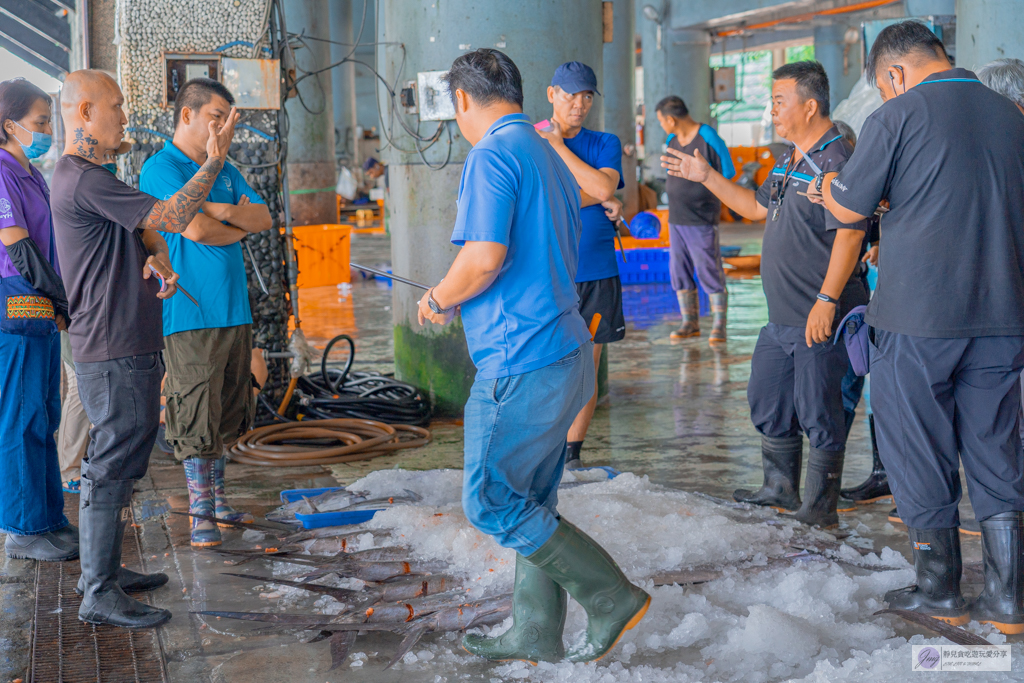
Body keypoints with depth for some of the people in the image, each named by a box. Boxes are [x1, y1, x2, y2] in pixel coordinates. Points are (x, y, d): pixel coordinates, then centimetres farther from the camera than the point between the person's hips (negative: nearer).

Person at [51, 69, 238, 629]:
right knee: (112, 465, -6)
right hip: (112, 351, -11)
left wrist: (159, 260, -4)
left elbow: (144, 226, 18)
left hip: (129, 346, 11)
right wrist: (215, 159, -11)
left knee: (117, 462, 17)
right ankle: (99, 594, 1)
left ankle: (102, 570, 27)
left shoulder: (88, 176, 18)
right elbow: (172, 217, -20)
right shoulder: (83, 180, -17)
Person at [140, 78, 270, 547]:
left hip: (234, 310, 7)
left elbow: (264, 219, 9)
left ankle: (216, 499, 23)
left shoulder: (224, 170, 18)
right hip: (190, 312, -7)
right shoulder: (160, 169, -7)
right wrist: (241, 224, 0)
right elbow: (195, 230, -18)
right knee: (195, 419, -4)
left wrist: (222, 211, -10)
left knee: (224, 415, 12)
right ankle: (200, 512, 5)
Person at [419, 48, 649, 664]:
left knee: (492, 504, 1)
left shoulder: (493, 155, -12)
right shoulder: (550, 158, 17)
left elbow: (485, 258, -23)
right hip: (564, 352, 10)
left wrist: (439, 301, -4)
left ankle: (613, 597, 5)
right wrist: (459, 299, 22)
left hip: (520, 361, -10)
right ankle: (536, 636, 24)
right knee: (532, 502, 16)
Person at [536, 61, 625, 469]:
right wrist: (598, 200, -9)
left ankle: (572, 454, 16)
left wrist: (558, 145, -6)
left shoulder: (606, 144, 11)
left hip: (596, 274, 2)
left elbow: (604, 187, -10)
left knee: (586, 366, 5)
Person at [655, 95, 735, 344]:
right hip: (676, 220, 7)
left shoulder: (708, 139, -12)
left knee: (709, 272, -4)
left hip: (702, 221, -7)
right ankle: (690, 323, 18)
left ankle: (719, 325, 4)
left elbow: (728, 175, -7)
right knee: (679, 272, 8)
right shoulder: (672, 141, 10)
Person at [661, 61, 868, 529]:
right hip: (781, 316, 10)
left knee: (818, 413, -1)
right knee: (768, 404, 18)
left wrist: (826, 301, -26)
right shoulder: (789, 162, 15)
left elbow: (850, 233, -23)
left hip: (819, 319, -10)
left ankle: (821, 508, 12)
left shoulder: (835, 161, -16)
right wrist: (707, 177, 21)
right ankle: (780, 490, 33)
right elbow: (758, 208, 27)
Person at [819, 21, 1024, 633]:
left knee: (921, 456, 8)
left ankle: (941, 593, 18)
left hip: (918, 315, -5)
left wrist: (827, 185, 19)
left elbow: (849, 209, -3)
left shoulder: (899, 115, -6)